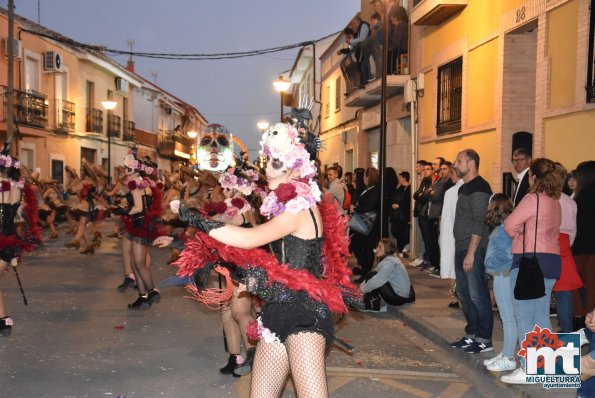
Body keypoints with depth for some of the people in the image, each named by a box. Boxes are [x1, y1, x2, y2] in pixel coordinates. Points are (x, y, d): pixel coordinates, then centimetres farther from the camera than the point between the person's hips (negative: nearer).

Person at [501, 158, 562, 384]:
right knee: (541, 316, 15)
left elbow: (510, 225, -13)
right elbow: (552, 231, 17)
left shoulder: (533, 198, -13)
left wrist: (518, 236, 8)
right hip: (551, 260, 9)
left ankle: (527, 370, -1)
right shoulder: (555, 203, 14)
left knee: (524, 317, -3)